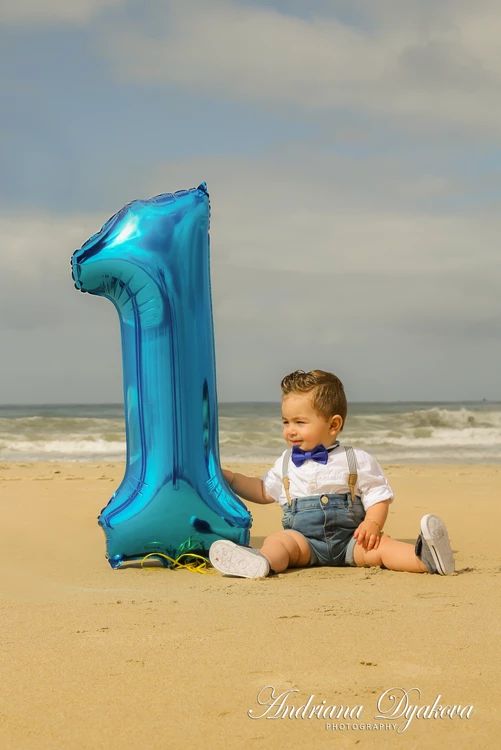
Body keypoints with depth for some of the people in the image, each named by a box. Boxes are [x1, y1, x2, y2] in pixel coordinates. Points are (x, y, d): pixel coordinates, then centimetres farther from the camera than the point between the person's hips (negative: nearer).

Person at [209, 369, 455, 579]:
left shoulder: (357, 460, 6)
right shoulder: (286, 464, 17)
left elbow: (378, 497, 5)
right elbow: (264, 491, 32)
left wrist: (372, 523, -14)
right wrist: (231, 478, 22)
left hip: (349, 540, -1)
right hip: (303, 539, 1)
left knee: (378, 544, -28)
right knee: (279, 539, -30)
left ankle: (424, 557, -50)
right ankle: (262, 562, -61)